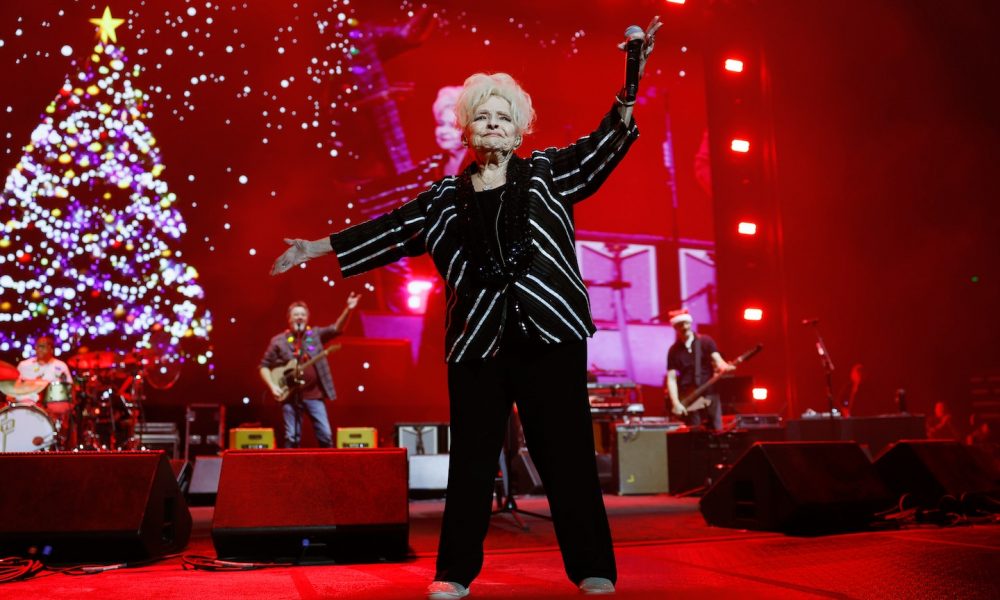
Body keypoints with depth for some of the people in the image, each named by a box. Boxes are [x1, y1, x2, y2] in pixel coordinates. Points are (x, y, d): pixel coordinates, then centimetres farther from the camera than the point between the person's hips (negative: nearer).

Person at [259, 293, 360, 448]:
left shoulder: (315, 335, 9)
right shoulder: (278, 341, 6)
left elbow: (337, 328, -4)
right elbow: (264, 366, 8)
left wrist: (348, 309, -19)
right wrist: (272, 386, -6)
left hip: (314, 394, 1)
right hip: (290, 395, -1)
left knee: (326, 435, -2)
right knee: (292, 438, 2)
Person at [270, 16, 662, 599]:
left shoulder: (545, 172, 8)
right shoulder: (446, 196, 12)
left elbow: (601, 147, 0)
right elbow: (392, 228, 13)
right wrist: (317, 248, 13)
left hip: (549, 331, -1)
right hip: (477, 338, 2)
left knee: (566, 451, 3)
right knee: (472, 456, 7)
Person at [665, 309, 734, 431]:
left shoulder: (706, 341, 5)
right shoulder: (674, 350, 4)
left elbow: (717, 359, -4)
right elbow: (671, 378, -1)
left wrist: (725, 367, -29)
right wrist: (675, 403, -13)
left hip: (710, 393, 0)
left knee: (717, 430, -2)